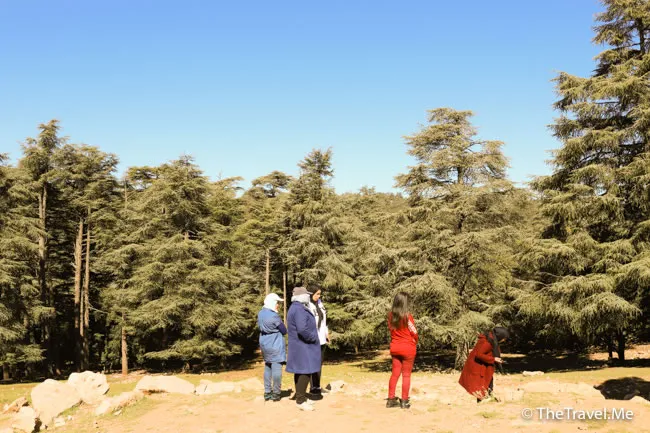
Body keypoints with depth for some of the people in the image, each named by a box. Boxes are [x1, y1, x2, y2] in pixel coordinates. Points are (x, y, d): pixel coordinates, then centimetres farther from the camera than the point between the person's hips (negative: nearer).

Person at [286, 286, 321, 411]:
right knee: (305, 371, -10)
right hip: (303, 346, -11)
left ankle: (300, 397, 21)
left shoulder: (295, 308, 13)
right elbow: (302, 329, -32)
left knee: (300, 371, 14)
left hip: (300, 346, 11)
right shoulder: (299, 310, -22)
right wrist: (313, 338, -18)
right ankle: (301, 401, -8)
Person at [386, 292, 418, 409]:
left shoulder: (391, 315, -2)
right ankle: (404, 401, 10)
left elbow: (390, 329, 5)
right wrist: (415, 342, 10)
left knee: (395, 373, 13)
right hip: (408, 348, -5)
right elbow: (414, 333, -10)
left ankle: (391, 399, 17)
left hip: (394, 347, 5)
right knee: (406, 375, 5)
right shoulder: (407, 316, -18)